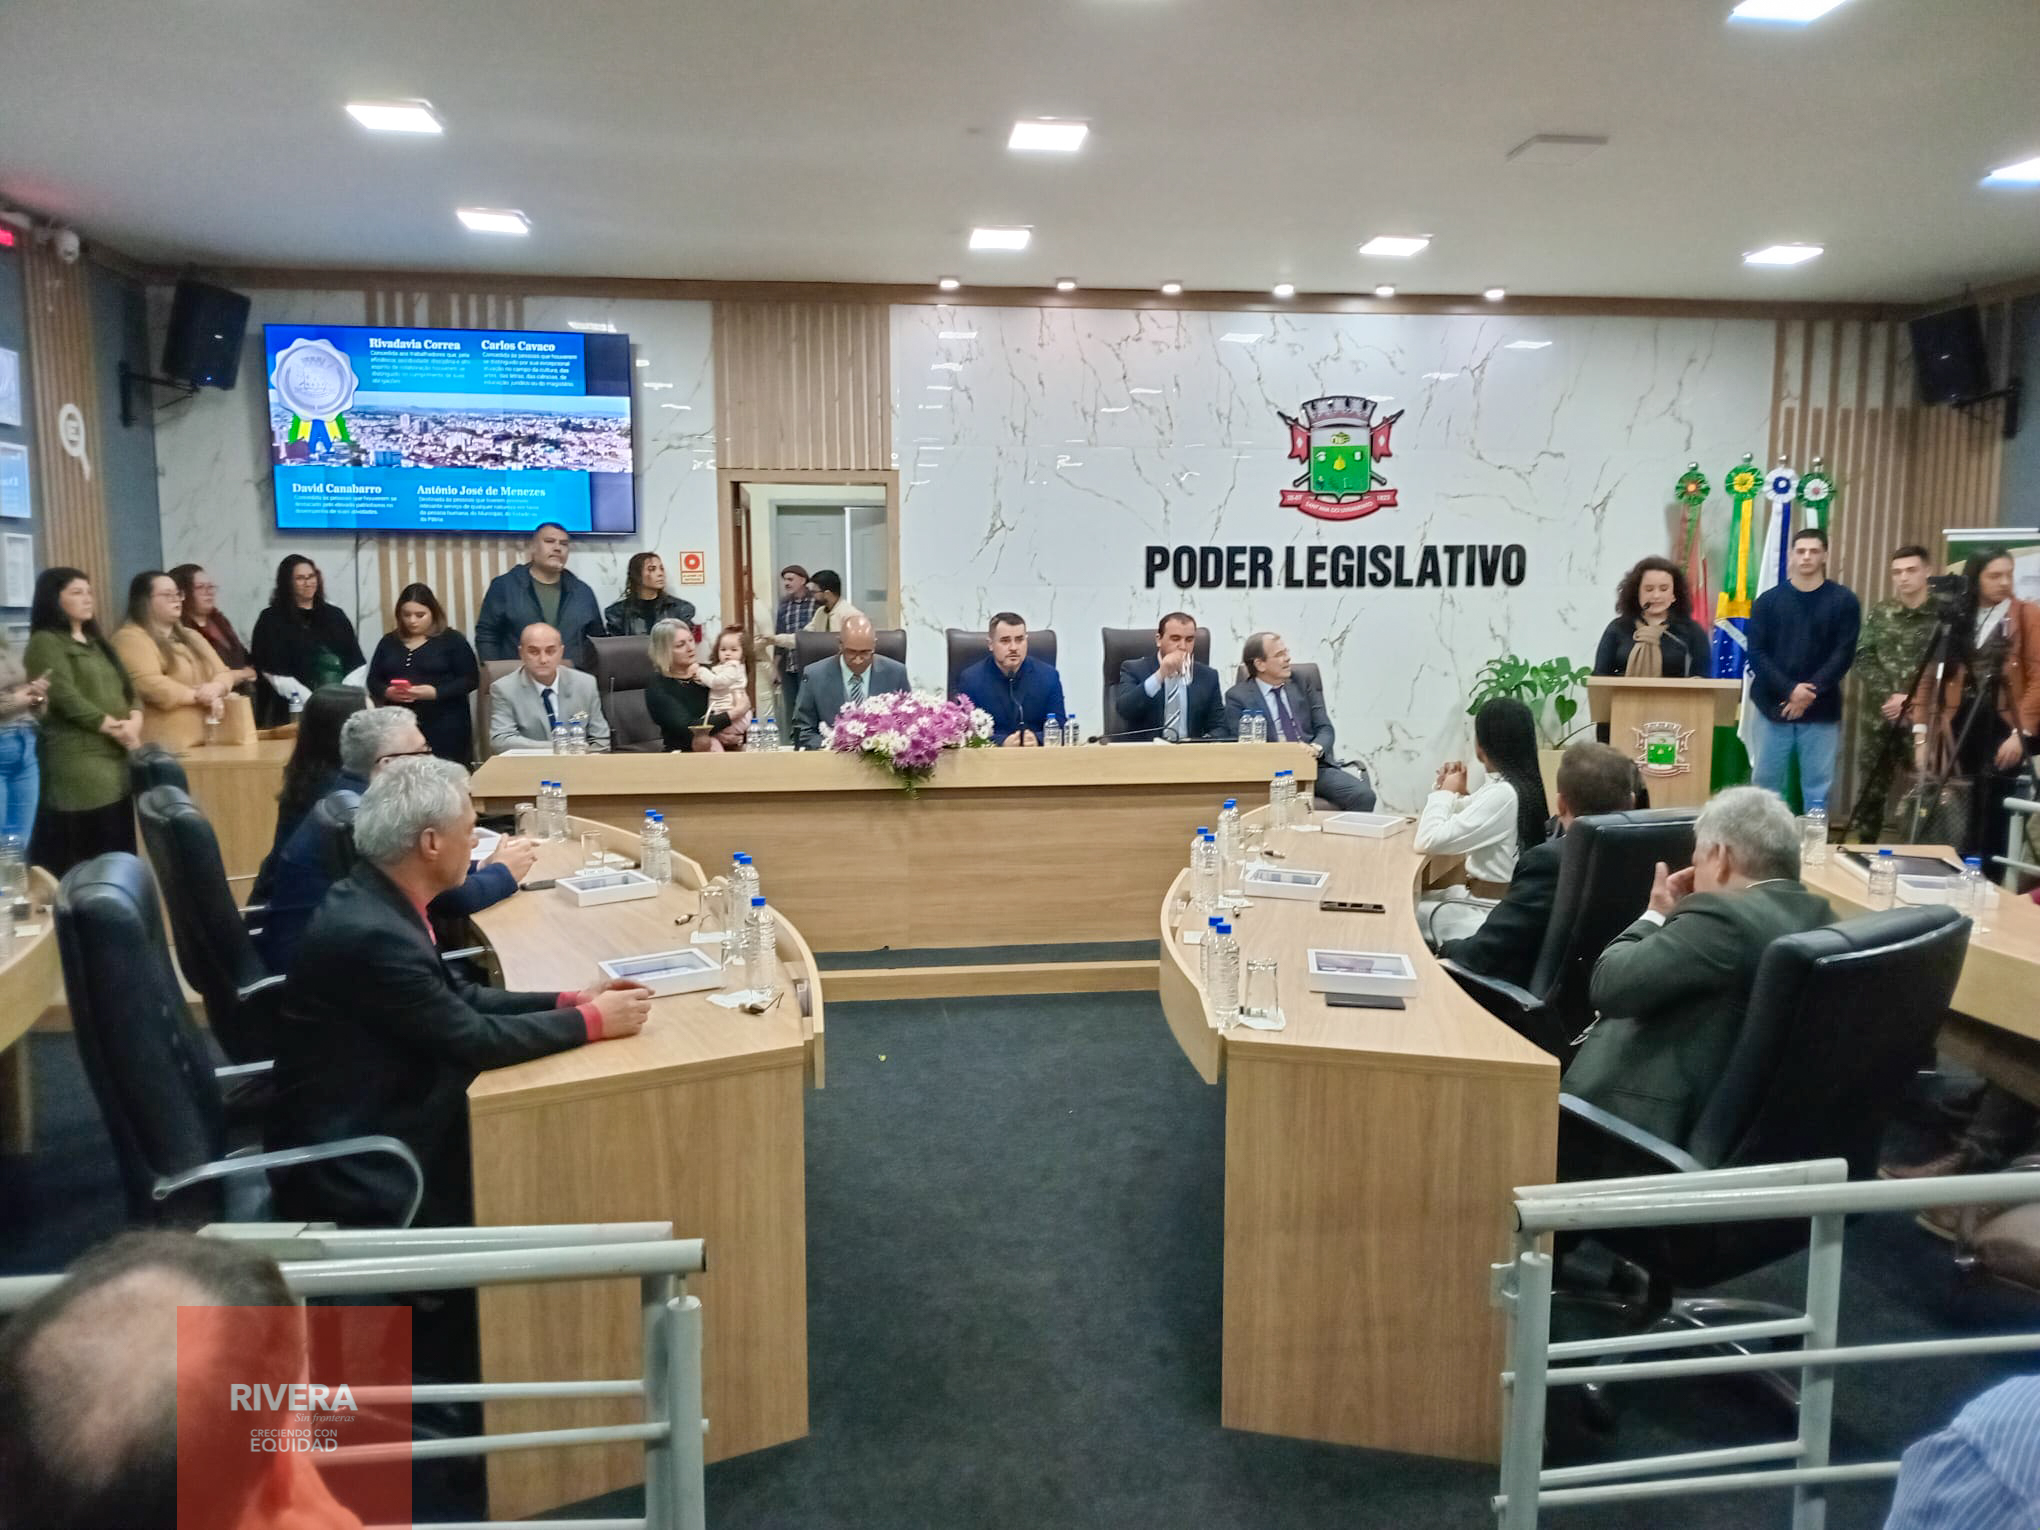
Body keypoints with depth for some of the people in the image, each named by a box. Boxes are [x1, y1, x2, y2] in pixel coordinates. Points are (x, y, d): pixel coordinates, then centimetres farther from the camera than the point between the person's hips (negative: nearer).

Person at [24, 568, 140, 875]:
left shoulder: (95, 642, 23)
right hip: (79, 760, -8)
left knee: (119, 850, 7)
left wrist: (134, 721, -5)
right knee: (84, 854, -9)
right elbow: (66, 699, -13)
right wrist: (115, 728, -11)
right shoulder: (45, 642, -3)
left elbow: (127, 687, 15)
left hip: (117, 756, 8)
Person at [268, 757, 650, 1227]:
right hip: (348, 1171, -8)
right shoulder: (370, 933, -28)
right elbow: (474, 1039, -21)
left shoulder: (378, 899, 0)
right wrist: (592, 1020, -11)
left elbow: (456, 996, 8)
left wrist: (569, 1001, 0)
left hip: (366, 1126, 8)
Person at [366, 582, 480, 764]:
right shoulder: (389, 641, 14)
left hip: (445, 728, -3)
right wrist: (388, 692, -8)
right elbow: (373, 681, 15)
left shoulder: (452, 640, 2)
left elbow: (470, 679, -3)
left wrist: (435, 692, -16)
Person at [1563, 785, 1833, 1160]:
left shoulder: (1724, 916, -22)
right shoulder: (1820, 919, 5)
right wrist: (1675, 918, 9)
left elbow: (1608, 986, -21)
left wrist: (1655, 915, -6)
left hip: (1665, 1124, -9)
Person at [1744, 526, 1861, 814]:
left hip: (1822, 712, -1)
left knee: (1818, 788, 2)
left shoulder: (1844, 601, 4)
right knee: (1765, 785, 3)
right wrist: (1790, 689, -14)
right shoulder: (1768, 600, 6)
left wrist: (1811, 691, -15)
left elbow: (1844, 654, -2)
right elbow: (1756, 654, -1)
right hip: (1772, 707, 1)